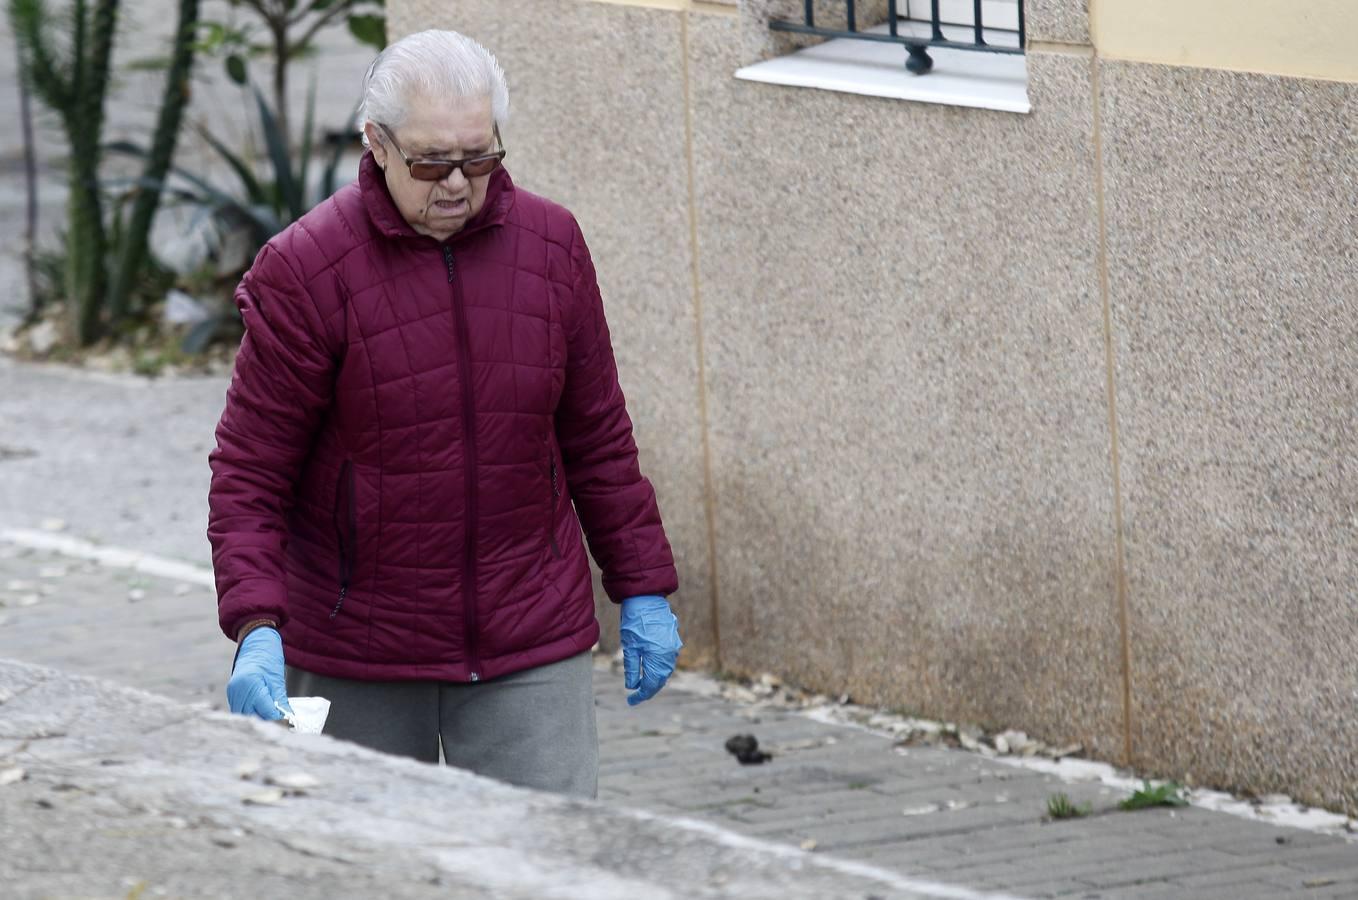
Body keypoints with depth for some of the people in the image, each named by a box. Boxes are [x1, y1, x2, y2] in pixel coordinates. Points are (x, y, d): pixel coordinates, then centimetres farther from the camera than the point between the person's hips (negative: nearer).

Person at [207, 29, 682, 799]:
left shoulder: (553, 245, 2)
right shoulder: (305, 272, -10)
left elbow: (597, 438, 12)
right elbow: (249, 473, -9)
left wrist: (643, 589, 12)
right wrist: (257, 631, -21)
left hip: (532, 648, 2)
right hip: (356, 662, -2)